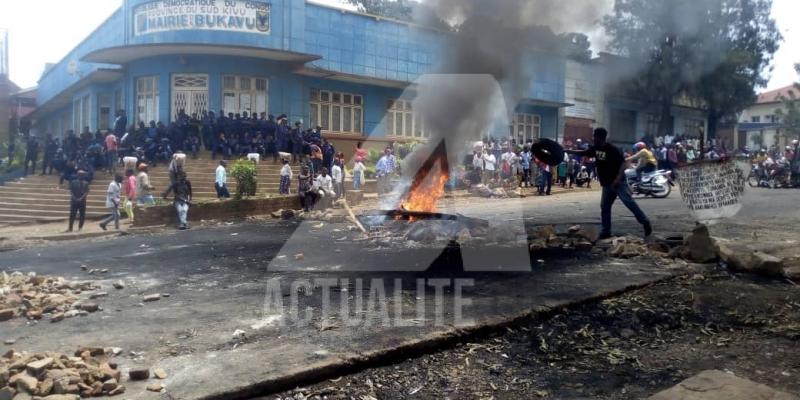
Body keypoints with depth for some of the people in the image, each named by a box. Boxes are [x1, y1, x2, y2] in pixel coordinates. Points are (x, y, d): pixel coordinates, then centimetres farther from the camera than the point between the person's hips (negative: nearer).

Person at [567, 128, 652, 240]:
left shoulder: (613, 149, -16)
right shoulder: (595, 148, 7)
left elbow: (624, 163, -20)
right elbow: (582, 153, 19)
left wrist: (618, 178, -28)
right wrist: (567, 151, 14)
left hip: (618, 182, -8)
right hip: (607, 184, 8)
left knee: (629, 202, -16)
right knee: (604, 207, 7)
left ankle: (645, 222, -7)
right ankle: (606, 231, 12)